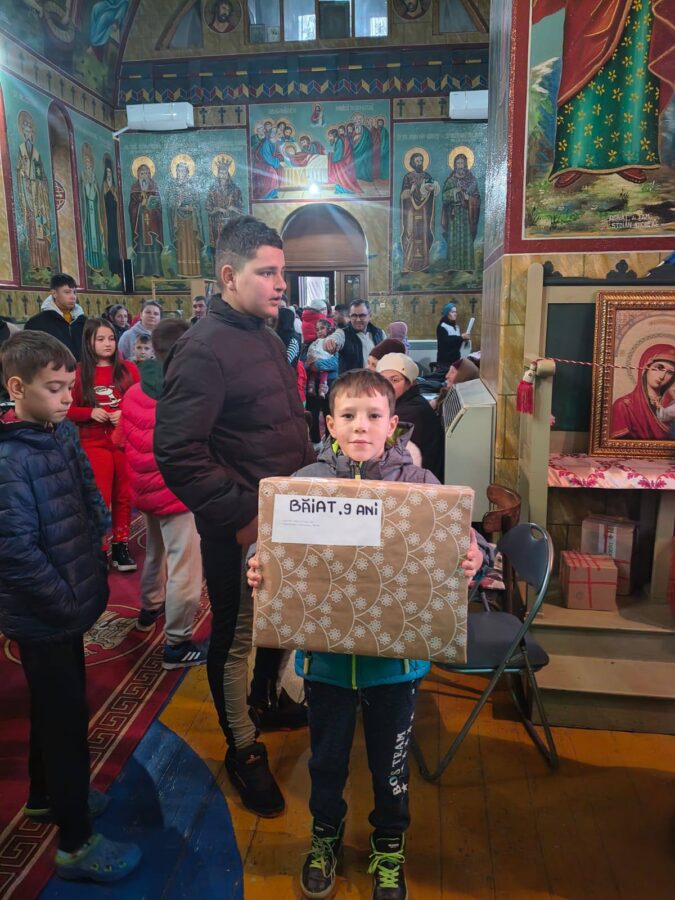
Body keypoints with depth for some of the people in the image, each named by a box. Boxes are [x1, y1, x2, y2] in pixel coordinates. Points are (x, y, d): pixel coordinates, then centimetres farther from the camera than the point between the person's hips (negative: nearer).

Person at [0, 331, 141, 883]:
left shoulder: (62, 434, 2)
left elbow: (91, 501, 10)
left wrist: (96, 566, 2)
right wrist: (69, 603, -17)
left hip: (68, 605, 8)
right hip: (45, 615, -8)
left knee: (55, 708, 24)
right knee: (67, 717, 5)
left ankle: (46, 795, 47)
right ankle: (77, 844, 24)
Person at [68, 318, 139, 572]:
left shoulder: (128, 368, 4)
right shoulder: (78, 373, 0)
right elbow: (68, 410, 3)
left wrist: (126, 414, -13)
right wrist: (90, 412, -14)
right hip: (94, 444, -2)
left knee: (124, 496, 8)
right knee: (99, 498, -1)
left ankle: (121, 545, 22)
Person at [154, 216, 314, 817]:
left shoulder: (266, 337, 10)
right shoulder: (203, 349, -19)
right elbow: (177, 452, -25)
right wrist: (240, 516, -22)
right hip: (240, 529, -9)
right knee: (236, 637, 10)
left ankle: (269, 699, 49)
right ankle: (243, 749, 30)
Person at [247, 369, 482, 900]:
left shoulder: (419, 484, -10)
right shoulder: (305, 483, -8)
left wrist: (472, 562, -29)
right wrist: (259, 572, -24)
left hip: (396, 656, 0)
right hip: (326, 653, 1)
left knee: (390, 764, 21)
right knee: (327, 758, 23)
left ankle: (389, 849, 50)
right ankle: (326, 836, 53)